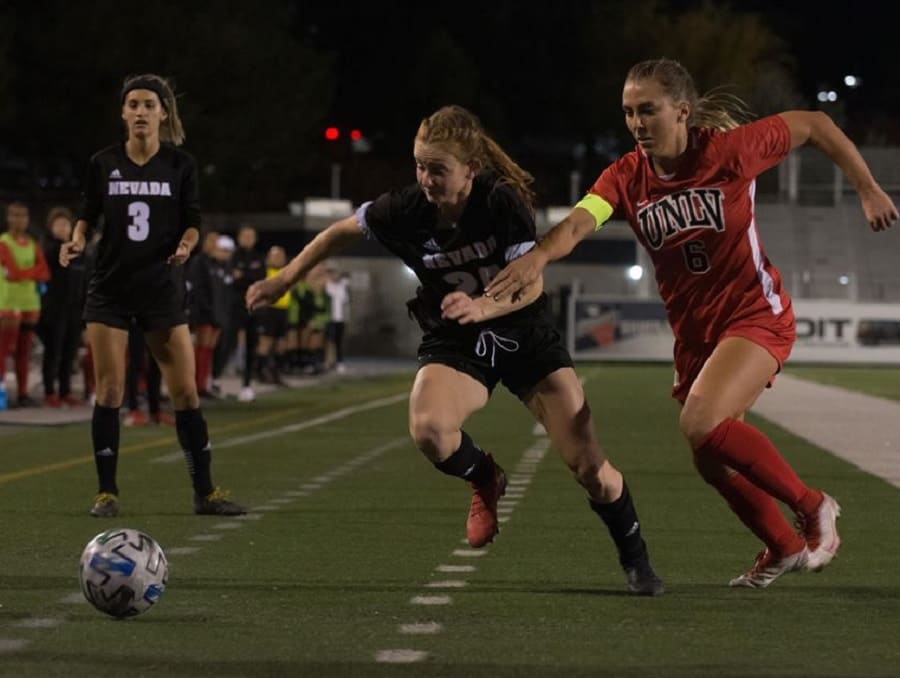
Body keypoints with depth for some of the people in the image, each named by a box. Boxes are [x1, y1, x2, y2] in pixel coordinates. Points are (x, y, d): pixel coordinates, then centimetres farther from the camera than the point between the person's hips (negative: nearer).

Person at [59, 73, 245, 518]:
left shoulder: (180, 164, -1)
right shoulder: (103, 163, 1)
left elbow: (192, 222, 3)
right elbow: (89, 213, 9)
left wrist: (186, 244, -17)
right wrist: (76, 240, -10)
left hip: (162, 288, 0)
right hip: (110, 288, 0)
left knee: (185, 392, -1)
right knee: (109, 390, -2)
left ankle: (204, 492, 7)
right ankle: (107, 492, 9)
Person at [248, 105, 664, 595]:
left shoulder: (502, 202, -22)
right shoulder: (408, 210, -15)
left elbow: (531, 284, -27)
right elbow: (343, 231, 4)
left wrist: (483, 306, -47)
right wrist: (283, 280, 7)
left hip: (526, 338, -2)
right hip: (454, 345, 2)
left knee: (590, 468, -9)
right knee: (428, 430, -32)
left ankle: (635, 559, 19)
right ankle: (485, 480, 4)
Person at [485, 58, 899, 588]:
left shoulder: (730, 150, -15)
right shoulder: (626, 177, -6)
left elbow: (814, 125, -1)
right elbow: (579, 222, -26)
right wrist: (540, 254, -47)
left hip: (756, 316, -6)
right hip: (694, 332, 6)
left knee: (702, 424, -27)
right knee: (713, 463, 11)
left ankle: (813, 508, -9)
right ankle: (785, 547, 37)